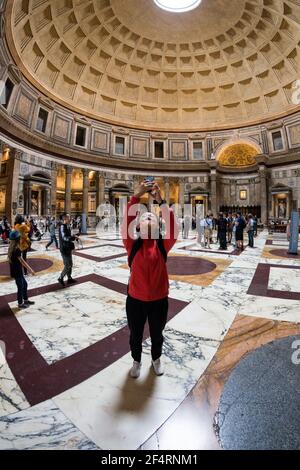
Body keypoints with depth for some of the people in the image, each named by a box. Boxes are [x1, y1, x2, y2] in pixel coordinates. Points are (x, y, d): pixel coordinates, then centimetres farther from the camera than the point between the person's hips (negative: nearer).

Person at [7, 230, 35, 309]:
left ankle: (26, 300, 34)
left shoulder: (12, 248, 4)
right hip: (17, 271, -9)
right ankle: (20, 304, 23)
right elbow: (22, 261, -24)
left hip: (17, 271, 9)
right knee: (20, 287, 7)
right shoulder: (16, 249, -24)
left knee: (25, 284, 20)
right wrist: (30, 269, -21)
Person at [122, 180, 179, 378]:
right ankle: (137, 361, 52)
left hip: (159, 299, 1)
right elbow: (126, 223, -23)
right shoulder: (133, 244, -9)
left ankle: (156, 359, 54)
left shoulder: (162, 244, -7)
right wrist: (138, 195, -27)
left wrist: (161, 200, -27)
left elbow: (174, 228, -23)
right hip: (135, 299, 0)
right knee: (135, 335, 22)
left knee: (157, 334, 24)